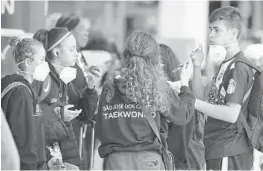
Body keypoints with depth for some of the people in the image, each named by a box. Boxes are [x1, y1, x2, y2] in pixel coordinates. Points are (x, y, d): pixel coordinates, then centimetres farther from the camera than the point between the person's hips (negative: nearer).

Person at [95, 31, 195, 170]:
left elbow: (99, 130, 7)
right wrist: (185, 85, 20)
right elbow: (183, 115, 6)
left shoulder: (109, 88, 2)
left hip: (115, 159, 2)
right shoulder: (158, 88, -5)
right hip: (147, 158, -2)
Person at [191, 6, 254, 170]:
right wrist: (197, 67, 2)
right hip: (217, 149, 10)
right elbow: (203, 97, 15)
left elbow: (232, 114, -23)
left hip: (230, 153, -10)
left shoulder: (239, 67, -15)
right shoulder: (226, 64, 16)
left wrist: (193, 102, -22)